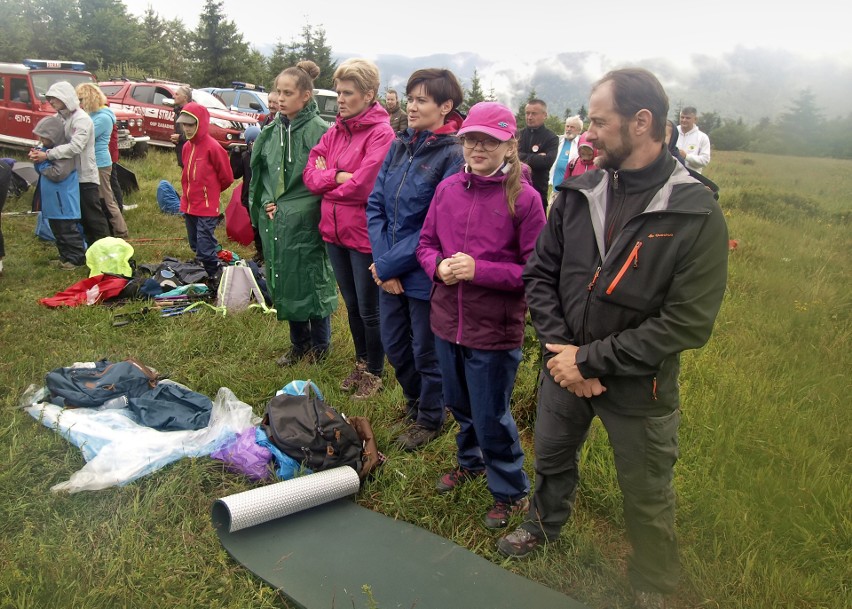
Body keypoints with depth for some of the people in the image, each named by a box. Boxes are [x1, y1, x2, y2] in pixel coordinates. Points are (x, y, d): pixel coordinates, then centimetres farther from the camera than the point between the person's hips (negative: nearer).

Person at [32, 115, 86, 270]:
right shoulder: (47, 147, 10)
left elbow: (58, 174, -26)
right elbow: (42, 170, 17)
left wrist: (41, 162, -15)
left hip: (64, 201, -10)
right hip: (52, 200, 10)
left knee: (68, 231, -2)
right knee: (57, 230, 17)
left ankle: (77, 258, 7)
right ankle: (65, 256, 28)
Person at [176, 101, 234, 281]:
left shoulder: (213, 147, -15)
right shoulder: (187, 146, 7)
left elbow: (227, 177, -6)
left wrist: (210, 192, 7)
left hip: (206, 208, -7)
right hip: (189, 206, 7)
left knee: (205, 250, -8)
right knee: (196, 247, 17)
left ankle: (214, 277, 5)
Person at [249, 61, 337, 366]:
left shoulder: (319, 130, -12)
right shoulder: (272, 130, 8)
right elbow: (259, 172, 16)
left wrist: (291, 207, -12)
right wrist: (266, 202, 0)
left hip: (306, 223, -6)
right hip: (274, 222, 7)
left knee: (312, 282, 5)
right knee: (283, 283, 14)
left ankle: (319, 346, 24)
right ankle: (298, 344, 31)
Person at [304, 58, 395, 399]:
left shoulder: (381, 133, -15)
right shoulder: (335, 132, 8)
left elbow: (363, 185, -24)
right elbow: (310, 174, 3)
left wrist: (325, 181, -8)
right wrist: (338, 176, -15)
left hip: (364, 234, -7)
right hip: (335, 231, 7)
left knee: (369, 310, 7)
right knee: (351, 305, 20)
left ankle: (375, 372, 26)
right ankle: (361, 363, 38)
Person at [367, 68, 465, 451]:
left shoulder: (453, 155, -17)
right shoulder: (399, 146, 4)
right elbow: (375, 204, 3)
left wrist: (390, 264, -16)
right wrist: (382, 263, -8)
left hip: (425, 274, -6)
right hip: (389, 271, 6)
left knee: (426, 351, 12)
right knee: (394, 345, 20)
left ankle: (430, 419, 37)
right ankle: (414, 400, 48)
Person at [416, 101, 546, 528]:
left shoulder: (523, 198, -14)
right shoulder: (448, 188, 1)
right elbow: (426, 243, 10)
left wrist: (480, 270, -23)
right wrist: (438, 266, -12)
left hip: (495, 329, -5)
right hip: (447, 320, 5)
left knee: (491, 417, 7)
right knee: (459, 405, 24)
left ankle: (511, 492, 31)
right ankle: (470, 462, 52)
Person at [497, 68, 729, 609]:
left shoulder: (698, 214, -19)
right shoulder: (578, 194, -5)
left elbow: (688, 323, -21)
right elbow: (541, 273, 0)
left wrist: (591, 360, -21)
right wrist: (559, 347, -13)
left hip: (639, 387, -4)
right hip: (564, 368, 4)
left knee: (647, 499, 16)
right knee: (551, 460, 26)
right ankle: (544, 527, 57)